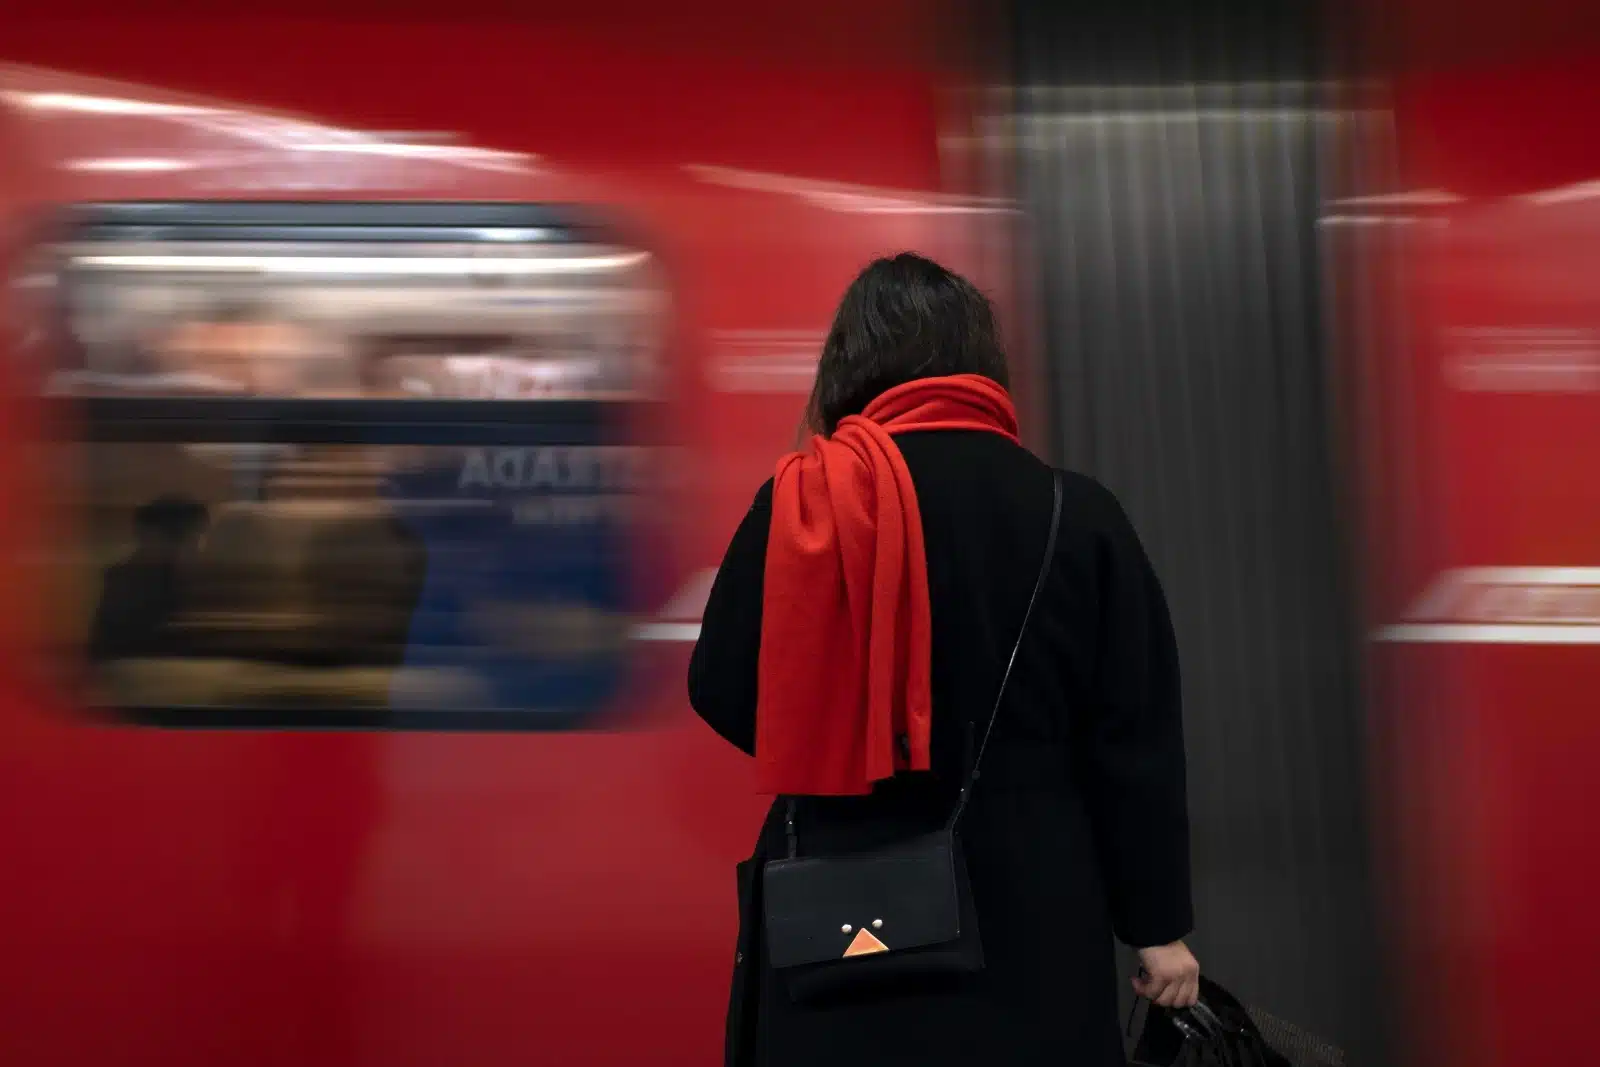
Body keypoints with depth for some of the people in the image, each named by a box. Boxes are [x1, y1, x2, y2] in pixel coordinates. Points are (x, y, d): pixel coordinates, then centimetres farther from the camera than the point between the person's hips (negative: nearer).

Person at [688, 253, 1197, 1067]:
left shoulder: (800, 503, -6)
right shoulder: (1078, 516, -4)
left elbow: (724, 695, 2)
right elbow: (1135, 742, -2)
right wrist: (1158, 925, 5)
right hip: (1028, 914, 0)